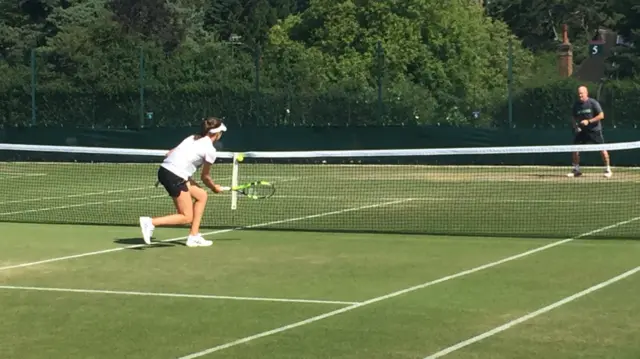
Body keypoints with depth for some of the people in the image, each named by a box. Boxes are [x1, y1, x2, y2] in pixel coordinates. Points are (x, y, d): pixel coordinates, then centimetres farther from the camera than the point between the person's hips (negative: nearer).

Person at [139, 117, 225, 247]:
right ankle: (150, 222, -12)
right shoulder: (210, 150, -5)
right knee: (187, 217, 1)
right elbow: (205, 177, 6)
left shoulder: (192, 138, 17)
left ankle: (194, 237, 20)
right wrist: (214, 187, 25)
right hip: (175, 177, -9)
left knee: (202, 195, 20)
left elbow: (169, 153, 16)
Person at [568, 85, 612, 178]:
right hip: (582, 131, 4)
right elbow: (574, 118, 13)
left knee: (602, 149, -8)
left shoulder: (593, 103, -11)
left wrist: (589, 121, -21)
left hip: (595, 130, -4)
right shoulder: (576, 105, 2)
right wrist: (575, 125, -8)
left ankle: (608, 169, 4)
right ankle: (576, 169, 10)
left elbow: (601, 115, -14)